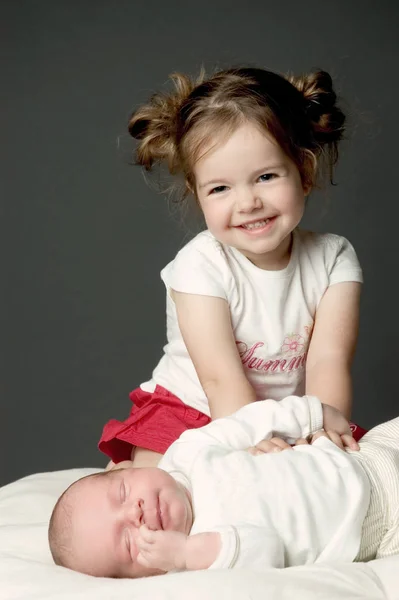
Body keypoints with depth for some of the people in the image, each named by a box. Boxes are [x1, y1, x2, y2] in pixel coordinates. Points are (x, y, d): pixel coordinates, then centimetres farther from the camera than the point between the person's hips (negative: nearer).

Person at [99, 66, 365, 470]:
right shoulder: (200, 265, -17)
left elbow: (328, 361, -17)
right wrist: (257, 443, -40)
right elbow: (221, 378, -25)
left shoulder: (333, 259, -7)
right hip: (188, 412, -3)